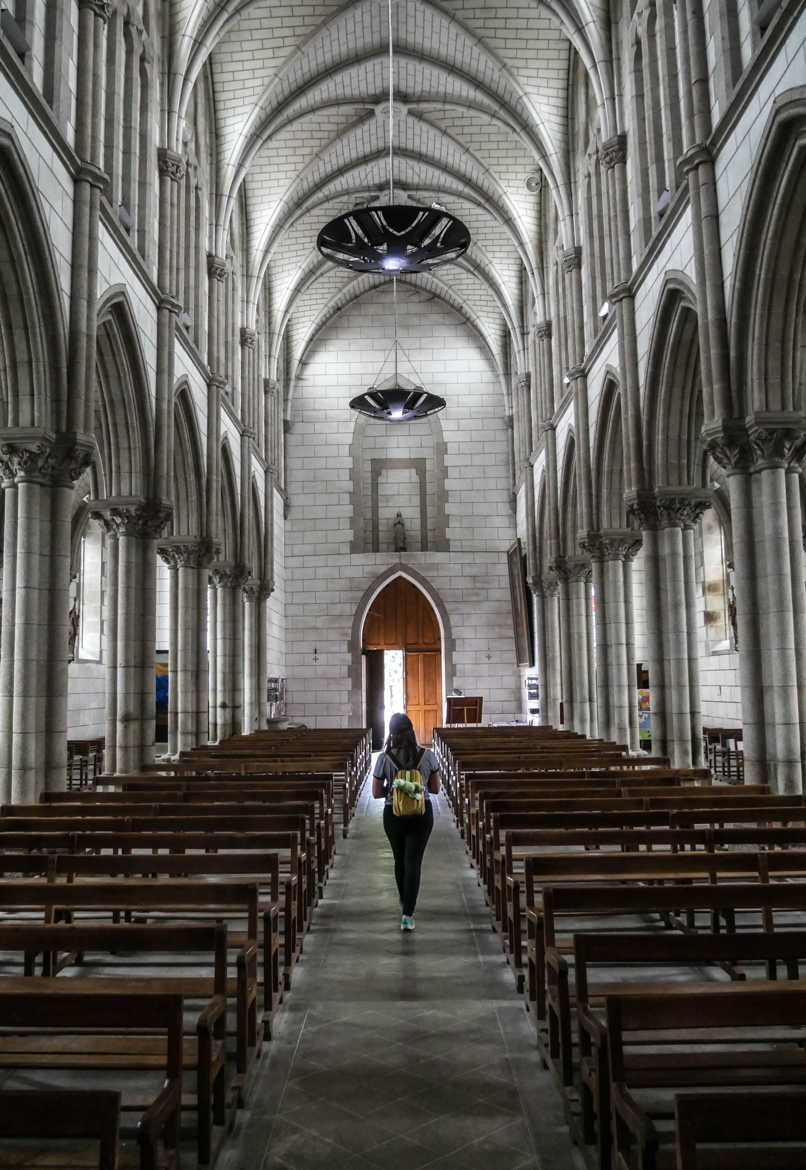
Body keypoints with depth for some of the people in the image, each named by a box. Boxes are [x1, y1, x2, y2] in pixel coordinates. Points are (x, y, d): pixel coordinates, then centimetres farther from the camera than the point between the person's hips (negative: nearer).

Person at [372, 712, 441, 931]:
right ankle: (407, 915, -7)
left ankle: (405, 903, 40)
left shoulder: (384, 758, -10)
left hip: (393, 814, 1)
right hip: (421, 814, -1)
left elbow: (376, 793, -5)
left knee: (400, 860, 21)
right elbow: (436, 788, 1)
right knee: (413, 862, 1)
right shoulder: (427, 755, -8)